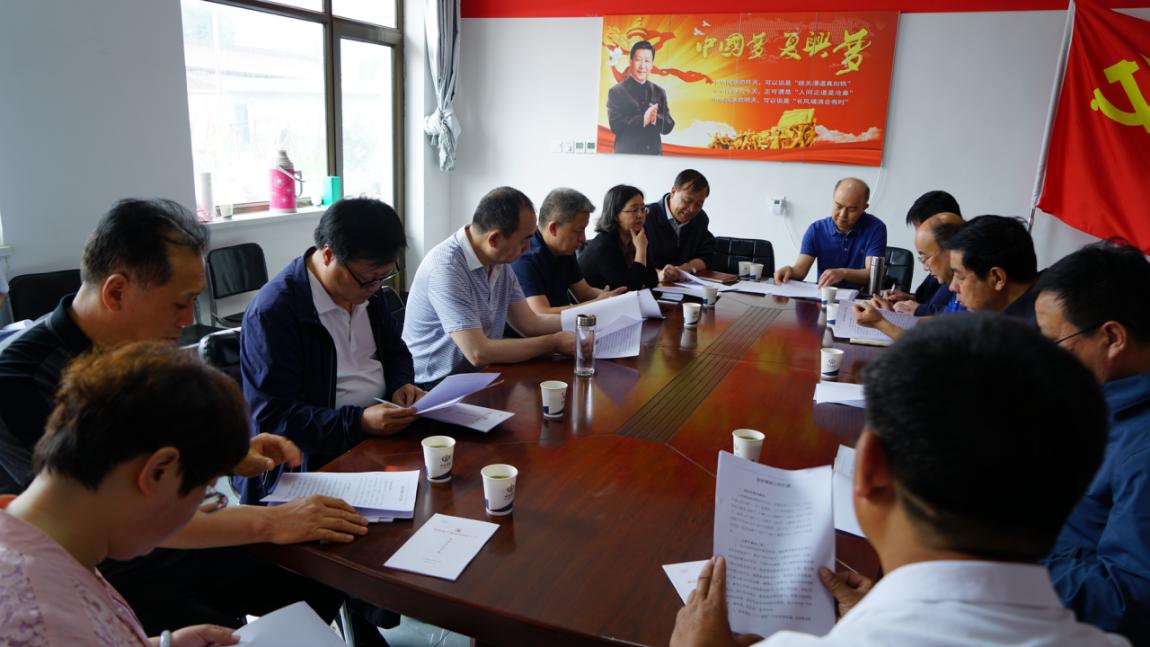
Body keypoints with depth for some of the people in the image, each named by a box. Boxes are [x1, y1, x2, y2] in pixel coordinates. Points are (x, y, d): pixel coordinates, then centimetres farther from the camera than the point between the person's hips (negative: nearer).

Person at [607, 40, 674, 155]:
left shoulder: (659, 92, 13)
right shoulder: (616, 91, 0)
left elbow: (668, 126, 9)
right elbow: (615, 125, -10)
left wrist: (656, 119, -13)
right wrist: (642, 119, -19)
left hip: (654, 153, 4)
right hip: (626, 154, -4)